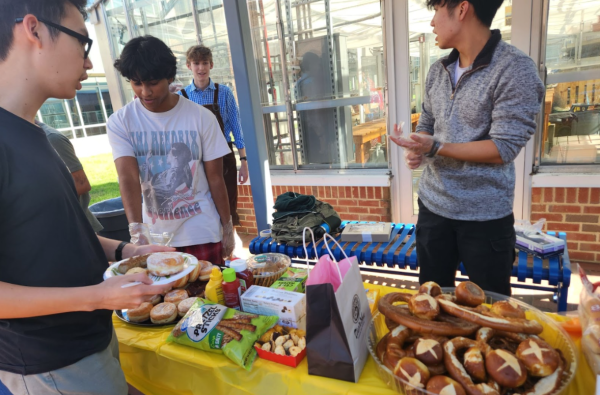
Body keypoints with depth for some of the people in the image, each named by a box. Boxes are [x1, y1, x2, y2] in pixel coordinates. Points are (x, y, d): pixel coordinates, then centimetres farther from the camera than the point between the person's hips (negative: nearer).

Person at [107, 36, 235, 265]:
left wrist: (227, 228, -2)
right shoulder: (119, 122, -6)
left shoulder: (201, 118, -8)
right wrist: (135, 228, -32)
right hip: (154, 236, 2)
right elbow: (128, 178, -17)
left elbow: (215, 179, -4)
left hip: (202, 233, -1)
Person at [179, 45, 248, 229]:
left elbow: (236, 128, -1)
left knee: (228, 209, 8)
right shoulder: (182, 97, 0)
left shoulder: (224, 93, -2)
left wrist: (243, 160, -4)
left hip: (223, 158, -1)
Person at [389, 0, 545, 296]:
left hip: (484, 215, -5)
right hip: (432, 205, 6)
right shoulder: (438, 71, 6)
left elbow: (504, 148, -19)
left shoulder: (515, 69, -15)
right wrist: (416, 150, -9)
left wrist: (435, 148, -24)